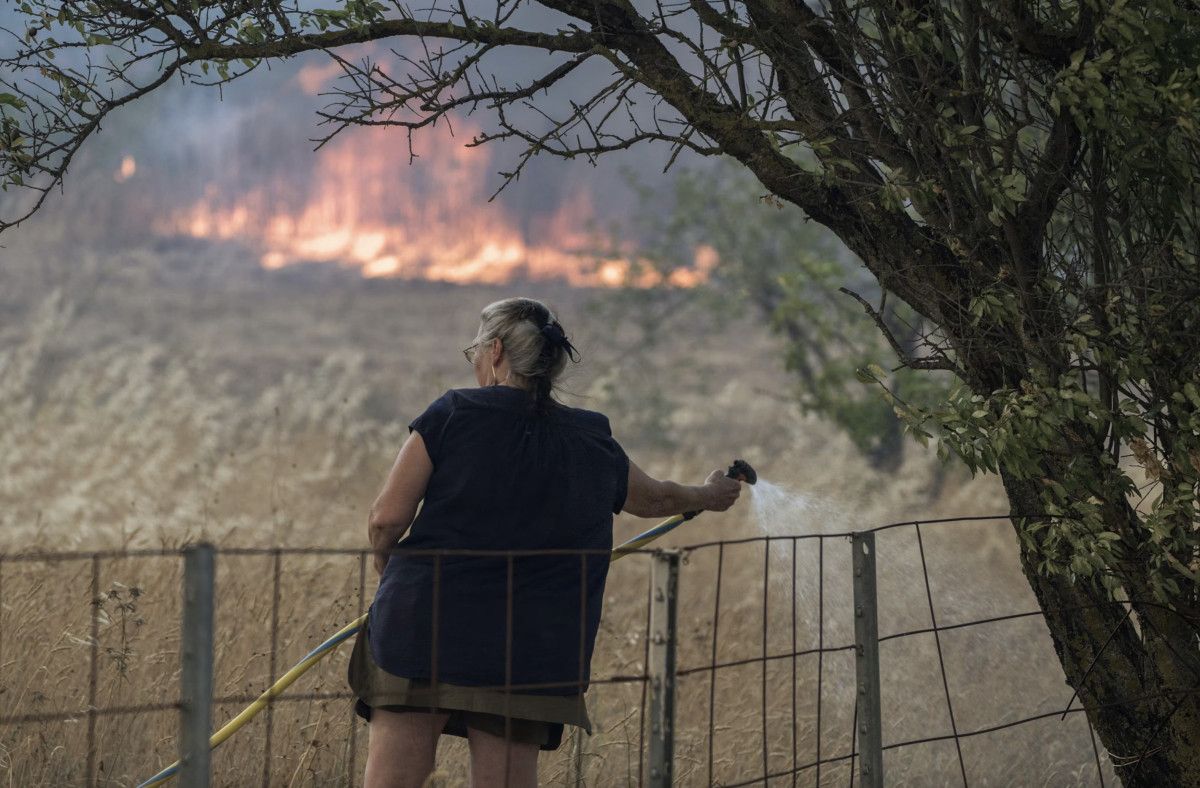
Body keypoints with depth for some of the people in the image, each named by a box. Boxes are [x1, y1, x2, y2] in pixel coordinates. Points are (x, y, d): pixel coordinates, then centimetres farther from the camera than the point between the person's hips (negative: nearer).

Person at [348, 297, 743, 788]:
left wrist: (385, 564, 16)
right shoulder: (594, 446, 10)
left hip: (422, 635, -3)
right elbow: (655, 498, 31)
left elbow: (387, 518, -6)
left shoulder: (452, 414, -3)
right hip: (531, 655, 3)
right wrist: (708, 496, 52)